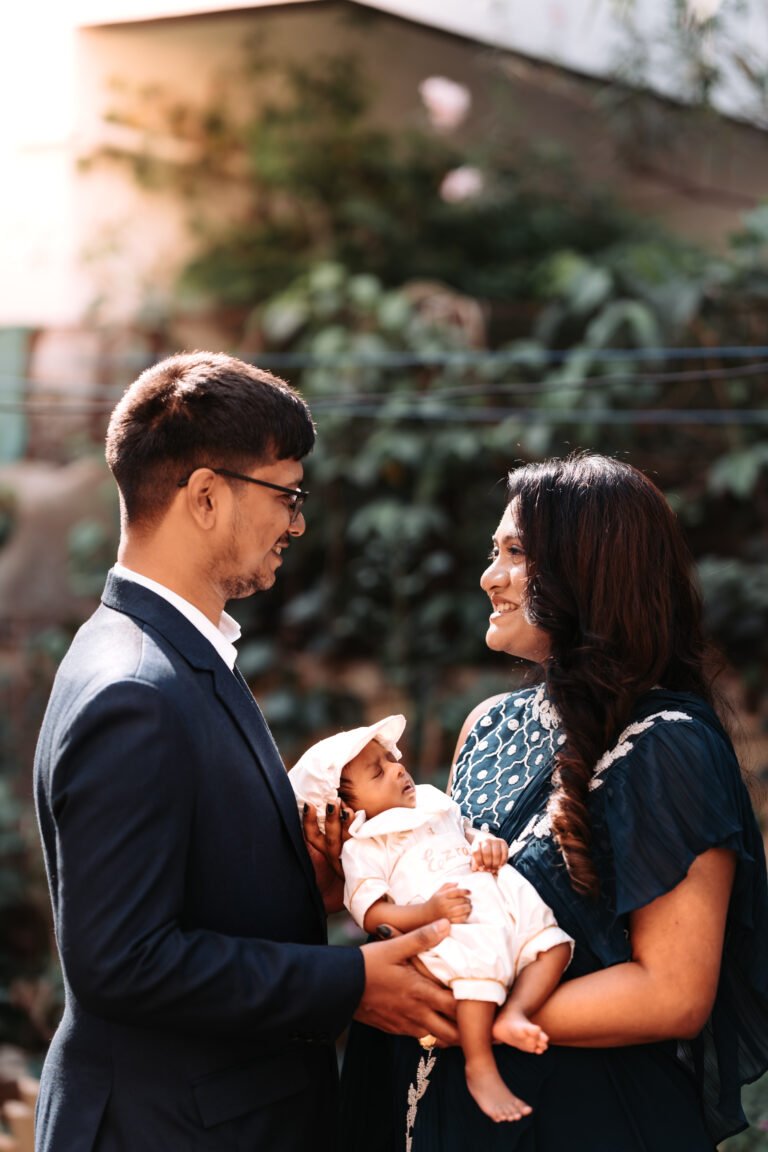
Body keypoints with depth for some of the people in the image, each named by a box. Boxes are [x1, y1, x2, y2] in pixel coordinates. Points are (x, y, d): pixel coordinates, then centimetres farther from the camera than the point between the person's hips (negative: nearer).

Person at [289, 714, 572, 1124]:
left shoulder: (430, 800, 22)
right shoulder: (363, 849, 2)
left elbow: (468, 831, 35)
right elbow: (371, 914, -7)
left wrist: (490, 843, 9)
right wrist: (428, 911, -23)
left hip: (511, 904, 8)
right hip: (460, 927, -8)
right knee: (480, 961, -36)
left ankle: (516, 1011, -20)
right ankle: (479, 1066, -26)